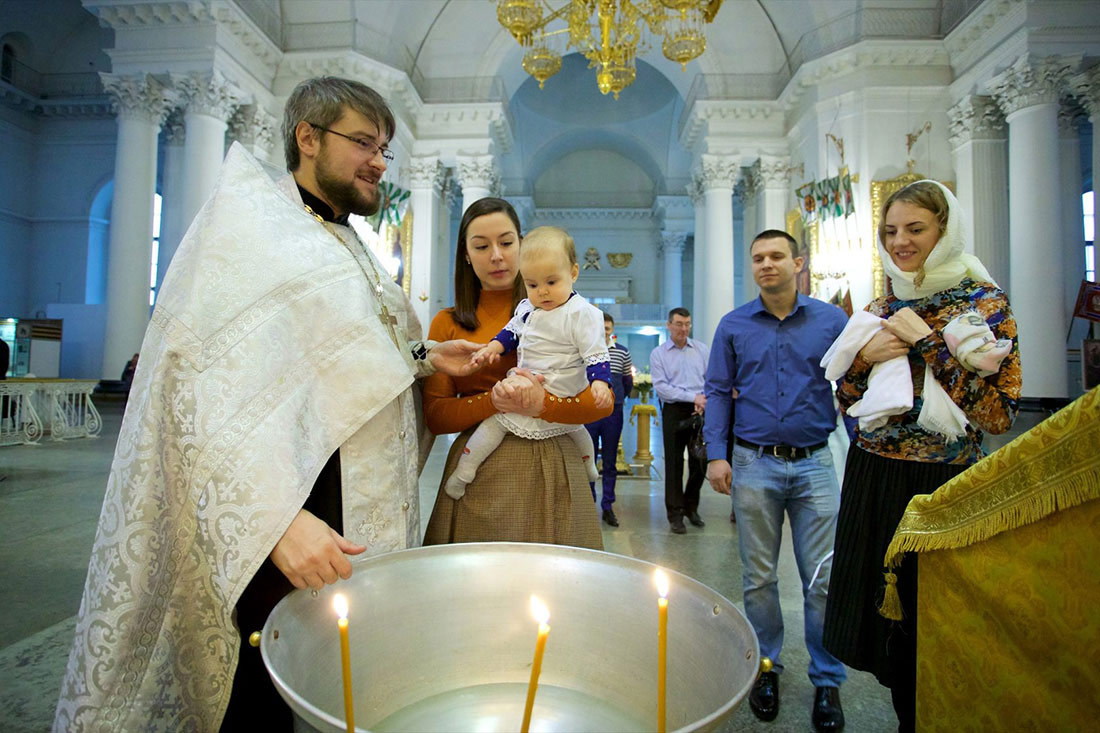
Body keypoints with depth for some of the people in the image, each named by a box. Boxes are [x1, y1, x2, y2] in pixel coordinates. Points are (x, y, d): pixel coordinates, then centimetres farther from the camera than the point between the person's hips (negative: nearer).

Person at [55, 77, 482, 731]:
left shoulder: (347, 245, 18)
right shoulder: (248, 220, -6)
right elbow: (209, 386, -18)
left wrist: (424, 355, 7)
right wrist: (276, 517, -28)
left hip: (359, 520, 8)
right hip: (277, 521, -7)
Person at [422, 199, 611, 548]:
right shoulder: (447, 323, 9)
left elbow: (602, 400, -1)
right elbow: (434, 415, 2)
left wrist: (541, 404, -19)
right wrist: (495, 401, -15)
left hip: (552, 470, 0)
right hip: (479, 473, 0)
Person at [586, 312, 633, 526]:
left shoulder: (622, 352, 6)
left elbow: (628, 382, 16)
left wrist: (617, 398, 13)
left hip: (613, 412, 2)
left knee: (610, 462, 7)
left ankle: (607, 506, 16)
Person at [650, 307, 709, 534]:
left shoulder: (702, 349, 10)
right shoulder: (658, 354, 1)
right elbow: (661, 387, -8)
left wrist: (704, 400, -11)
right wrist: (693, 397, -13)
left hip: (700, 412, 3)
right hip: (674, 412, -3)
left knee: (700, 462, 8)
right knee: (674, 464, 2)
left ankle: (691, 507, 28)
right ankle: (675, 514, 13)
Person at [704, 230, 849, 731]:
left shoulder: (831, 320, 4)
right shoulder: (733, 326, 5)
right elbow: (718, 391, 5)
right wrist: (716, 454, -4)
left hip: (815, 464, 0)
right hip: (755, 465, 1)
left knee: (823, 579, 4)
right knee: (758, 578, 10)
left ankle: (827, 681, 23)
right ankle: (766, 667, 29)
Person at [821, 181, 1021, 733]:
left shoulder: (985, 302, -6)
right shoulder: (879, 309, 8)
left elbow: (998, 415, -16)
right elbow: (846, 402, 10)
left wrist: (928, 341, -18)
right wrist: (865, 356, -8)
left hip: (941, 483, -5)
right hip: (872, 478, 5)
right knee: (881, 612, 15)